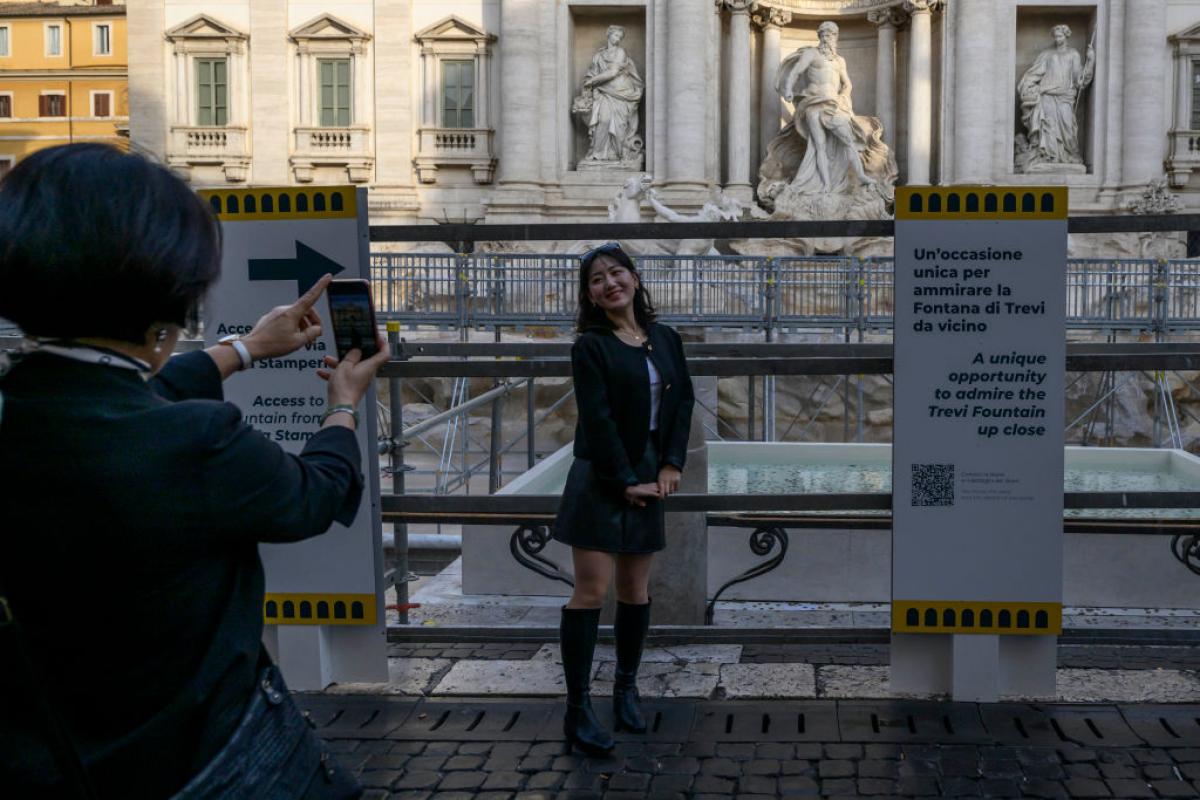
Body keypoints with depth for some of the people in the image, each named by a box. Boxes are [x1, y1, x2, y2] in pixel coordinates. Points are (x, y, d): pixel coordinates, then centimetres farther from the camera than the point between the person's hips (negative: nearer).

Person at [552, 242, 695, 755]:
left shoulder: (666, 339, 8)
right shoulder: (591, 346, -7)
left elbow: (684, 401, 7)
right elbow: (596, 419, -13)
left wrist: (672, 464, -3)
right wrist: (625, 481, -14)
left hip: (651, 476, 5)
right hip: (601, 478, -5)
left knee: (636, 589, 11)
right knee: (591, 591, -7)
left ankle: (626, 689, 25)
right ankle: (577, 709, -2)